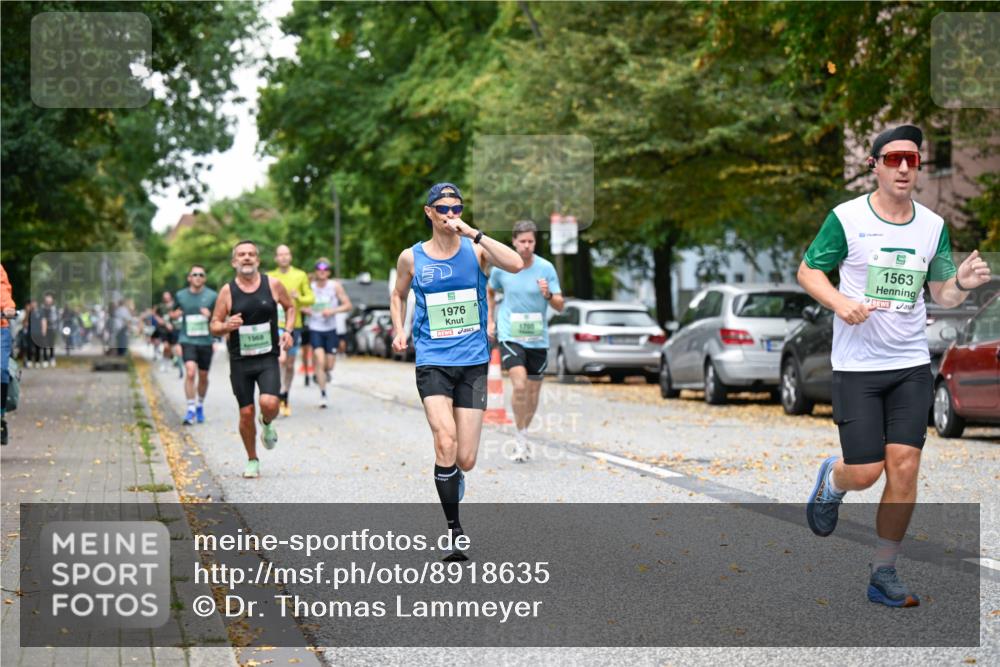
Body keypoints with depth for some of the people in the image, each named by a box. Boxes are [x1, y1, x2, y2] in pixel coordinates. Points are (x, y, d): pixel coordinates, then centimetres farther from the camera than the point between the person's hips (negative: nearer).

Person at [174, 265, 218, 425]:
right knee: (190, 372, -19)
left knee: (203, 376, 11)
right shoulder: (180, 296, 3)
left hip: (206, 341, 1)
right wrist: (175, 314, -3)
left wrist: (210, 315, -15)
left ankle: (200, 405, 34)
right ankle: (191, 409, -14)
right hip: (188, 340, -1)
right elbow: (175, 313, 20)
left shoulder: (212, 296, -1)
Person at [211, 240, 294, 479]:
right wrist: (227, 326, -21)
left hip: (268, 358, -1)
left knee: (269, 403, -22)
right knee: (246, 412, 3)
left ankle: (267, 424, 16)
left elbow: (290, 307, 17)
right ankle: (252, 461, 22)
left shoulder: (272, 285, 0)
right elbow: (214, 326, 1)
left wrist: (288, 330, 0)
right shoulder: (227, 291, -2)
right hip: (240, 360, 1)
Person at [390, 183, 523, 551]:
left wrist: (472, 233, -21)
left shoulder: (475, 250, 0)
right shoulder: (411, 257, 4)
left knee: (465, 460, 0)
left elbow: (516, 264, -20)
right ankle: (454, 528, -9)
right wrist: (399, 331, 8)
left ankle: (452, 476, 39)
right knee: (445, 442, -21)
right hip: (432, 362, -1)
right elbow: (398, 295, 23)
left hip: (473, 362, 1)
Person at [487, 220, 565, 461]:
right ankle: (520, 437, -4)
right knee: (520, 385, -20)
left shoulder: (545, 268, -5)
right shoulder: (501, 267, -3)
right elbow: (490, 291, 18)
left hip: (537, 339, 2)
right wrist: (490, 321, 11)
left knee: (533, 391, 9)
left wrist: (548, 295, -25)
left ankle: (523, 436, 30)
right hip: (509, 336, -2)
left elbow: (560, 306, -4)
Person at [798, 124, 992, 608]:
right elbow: (808, 270, 2)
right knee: (866, 471, -5)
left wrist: (963, 283, -11)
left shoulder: (933, 225, 6)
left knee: (904, 467, -4)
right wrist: (839, 302, -17)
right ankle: (832, 481, 33)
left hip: (912, 366, 3)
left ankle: (884, 574, 9)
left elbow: (942, 295, 12)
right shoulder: (846, 218, -6)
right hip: (856, 366, -3)